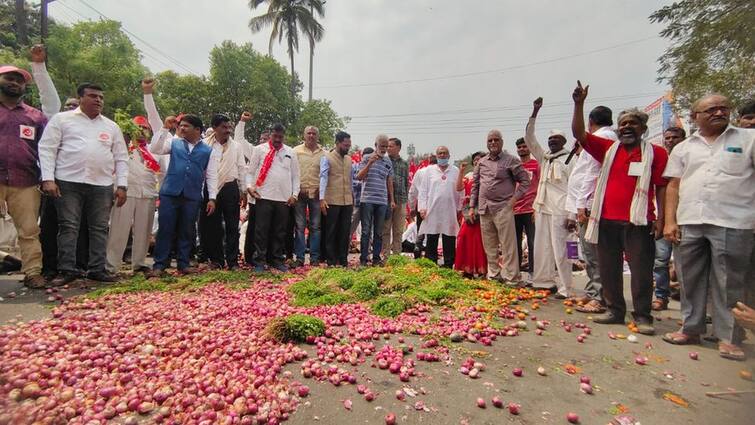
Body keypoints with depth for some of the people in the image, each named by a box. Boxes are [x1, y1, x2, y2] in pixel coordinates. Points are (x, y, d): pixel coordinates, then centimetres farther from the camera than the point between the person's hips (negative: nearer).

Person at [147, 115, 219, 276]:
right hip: (170, 193, 0)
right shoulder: (174, 143, 12)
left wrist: (212, 198, 0)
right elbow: (154, 149, 1)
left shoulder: (209, 151, 8)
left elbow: (211, 176, 6)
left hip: (192, 196, 0)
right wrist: (165, 128, -3)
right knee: (165, 229, 0)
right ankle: (159, 265, 7)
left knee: (187, 231, 7)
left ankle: (183, 264, 18)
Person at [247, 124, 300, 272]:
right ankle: (259, 261, 7)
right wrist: (249, 186, -11)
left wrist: (294, 194, 4)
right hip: (263, 197, -2)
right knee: (261, 230, -1)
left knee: (280, 232, 9)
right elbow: (251, 170, 5)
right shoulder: (260, 149, 5)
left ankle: (277, 260, 19)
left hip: (284, 198, 3)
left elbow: (295, 175, 12)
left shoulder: (290, 152, 12)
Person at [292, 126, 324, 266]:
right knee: (299, 226, 1)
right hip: (300, 193, -1)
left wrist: (321, 188, -4)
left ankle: (314, 257, 11)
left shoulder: (323, 153, 7)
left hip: (316, 193, 1)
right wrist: (298, 188, -5)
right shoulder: (296, 151, 5)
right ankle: (299, 257, 8)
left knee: (315, 226, 4)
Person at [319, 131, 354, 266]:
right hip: (332, 201, -5)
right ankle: (332, 261, 11)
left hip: (347, 202, 5)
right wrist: (322, 198, -21)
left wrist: (353, 197, 17)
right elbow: (323, 178, -12)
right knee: (331, 232, 3)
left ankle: (343, 260, 18)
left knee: (345, 232, 9)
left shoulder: (349, 159, 13)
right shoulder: (327, 158, -4)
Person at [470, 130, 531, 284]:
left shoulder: (511, 160, -1)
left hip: (503, 208, -5)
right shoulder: (482, 162, 12)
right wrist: (472, 206, 12)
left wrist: (514, 198, -8)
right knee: (489, 245, 13)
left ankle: (511, 277, 3)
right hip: (484, 209, 5)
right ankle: (493, 274, 25)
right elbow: (475, 184, 15)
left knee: (508, 245, -4)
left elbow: (525, 180, 0)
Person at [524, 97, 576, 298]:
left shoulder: (570, 159, -2)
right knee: (542, 248, 11)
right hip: (542, 209, 6)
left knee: (560, 250, -6)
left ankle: (565, 289, 1)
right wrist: (535, 112, 5)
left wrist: (573, 215, -14)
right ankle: (544, 281, 22)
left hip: (560, 211, -6)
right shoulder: (544, 157, 14)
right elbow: (529, 139, 13)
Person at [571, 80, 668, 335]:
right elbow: (579, 133, 3)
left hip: (638, 222, -3)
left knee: (641, 271, 2)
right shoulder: (608, 149, 10)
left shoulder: (656, 153, 3)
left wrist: (660, 218, -5)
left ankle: (642, 316, 13)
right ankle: (614, 310, 22)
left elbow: (662, 187, 1)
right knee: (608, 269, 10)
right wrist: (579, 104, -7)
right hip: (606, 221, 3)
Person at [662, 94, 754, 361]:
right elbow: (673, 186, 10)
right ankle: (691, 329, 21)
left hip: (732, 223, -2)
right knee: (690, 279, 9)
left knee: (729, 283, 2)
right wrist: (670, 221, 2)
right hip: (689, 222, 3)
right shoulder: (684, 148, 14)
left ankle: (729, 337, 12)